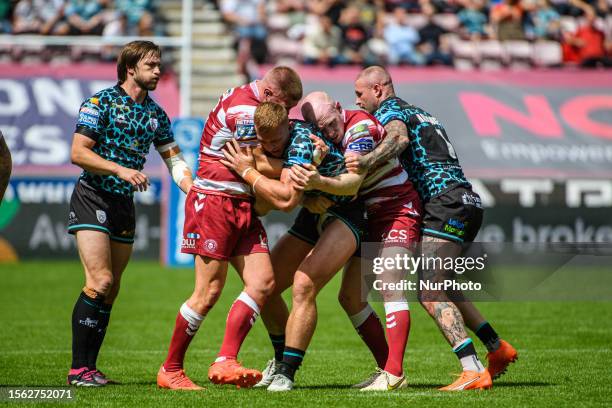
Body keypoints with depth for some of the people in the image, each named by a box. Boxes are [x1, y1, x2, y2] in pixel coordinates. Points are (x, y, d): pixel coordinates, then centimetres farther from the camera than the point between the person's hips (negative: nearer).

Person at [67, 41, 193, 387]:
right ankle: (79, 369, -13)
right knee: (101, 281, -17)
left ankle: (90, 366, 10)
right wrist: (121, 170, -23)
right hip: (93, 199, -7)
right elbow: (78, 153, -13)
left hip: (125, 203, 7)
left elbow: (174, 158, 13)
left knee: (111, 290, 5)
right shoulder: (101, 102, -8)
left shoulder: (156, 114, 11)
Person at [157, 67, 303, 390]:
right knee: (208, 292, -6)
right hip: (214, 202, -10)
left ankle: (225, 362, -8)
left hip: (242, 205, 10)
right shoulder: (243, 110, -17)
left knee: (263, 282, -4)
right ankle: (170, 370, 6)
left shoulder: (246, 101, 13)